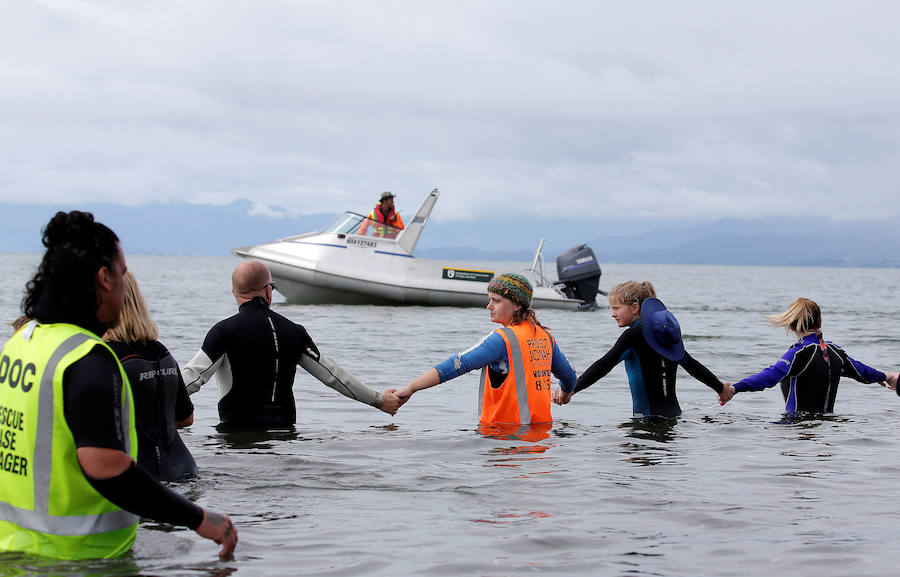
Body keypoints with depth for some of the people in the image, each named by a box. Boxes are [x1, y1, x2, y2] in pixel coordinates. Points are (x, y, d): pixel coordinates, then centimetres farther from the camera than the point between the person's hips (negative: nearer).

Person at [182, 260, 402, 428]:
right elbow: (332, 374, 15)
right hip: (283, 429, 4)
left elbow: (192, 377, -11)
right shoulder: (293, 331, 11)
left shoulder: (225, 331, -2)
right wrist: (379, 400, 24)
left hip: (239, 430, -4)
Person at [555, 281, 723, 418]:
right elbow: (693, 366, 25)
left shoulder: (634, 335, -8)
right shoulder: (666, 332, 16)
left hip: (649, 416, -8)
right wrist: (722, 389, 37)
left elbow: (604, 365, -17)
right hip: (674, 413, 8)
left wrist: (570, 390, -21)